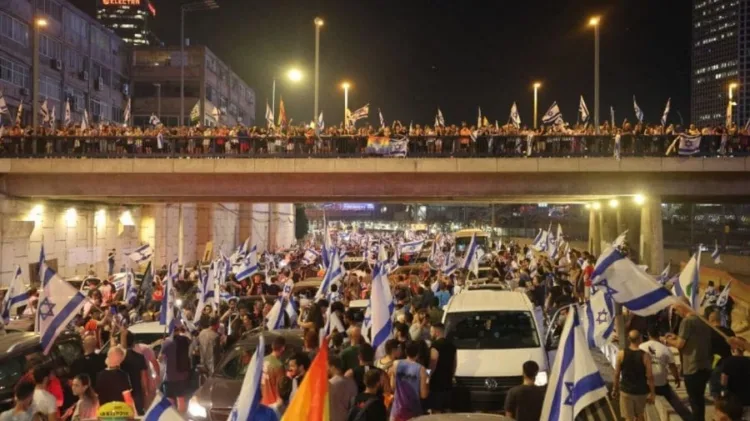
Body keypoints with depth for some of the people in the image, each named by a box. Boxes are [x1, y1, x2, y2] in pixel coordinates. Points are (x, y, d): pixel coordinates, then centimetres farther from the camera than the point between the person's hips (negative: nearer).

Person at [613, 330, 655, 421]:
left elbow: (617, 374, -4)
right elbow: (649, 377, -12)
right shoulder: (645, 356, -14)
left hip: (626, 391, 0)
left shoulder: (621, 354, -10)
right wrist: (651, 393, -3)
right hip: (641, 391, 0)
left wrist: (615, 389, 9)